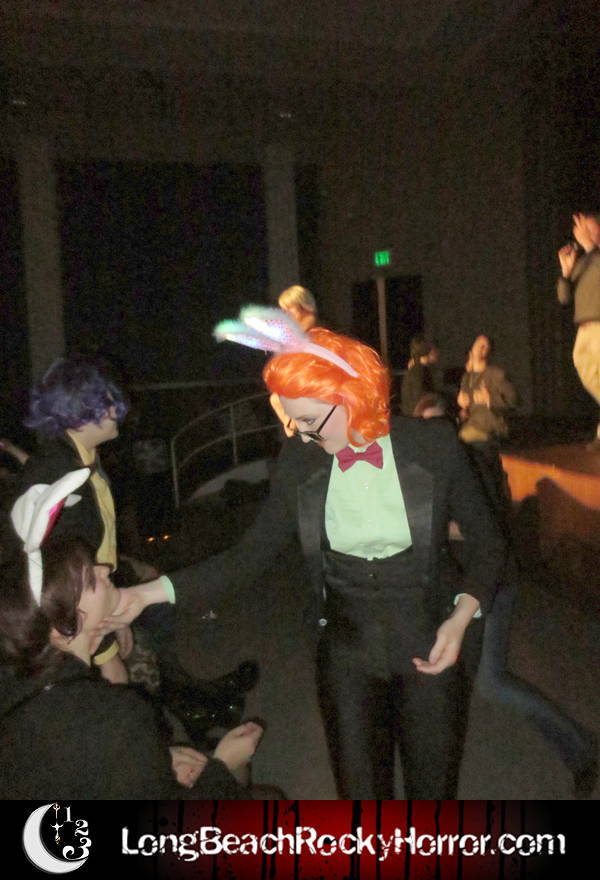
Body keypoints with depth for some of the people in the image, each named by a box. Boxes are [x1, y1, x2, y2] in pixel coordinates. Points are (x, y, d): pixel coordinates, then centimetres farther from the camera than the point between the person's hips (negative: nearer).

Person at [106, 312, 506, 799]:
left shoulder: (434, 445, -12)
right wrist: (153, 591, -12)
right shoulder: (300, 459, -7)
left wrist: (462, 615, -14)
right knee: (360, 787, 14)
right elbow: (253, 552, -4)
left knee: (434, 784, 16)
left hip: (426, 648, -1)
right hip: (347, 651, 1)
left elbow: (486, 540, 0)